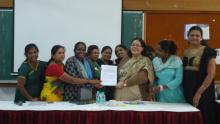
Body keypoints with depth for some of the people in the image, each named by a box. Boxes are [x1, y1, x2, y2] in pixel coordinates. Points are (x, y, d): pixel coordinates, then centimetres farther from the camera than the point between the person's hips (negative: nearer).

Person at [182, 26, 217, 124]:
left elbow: (211, 74, -12)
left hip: (202, 93, -5)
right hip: (187, 91, 5)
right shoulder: (185, 52, 11)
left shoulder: (208, 52, -6)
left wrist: (199, 93, -18)